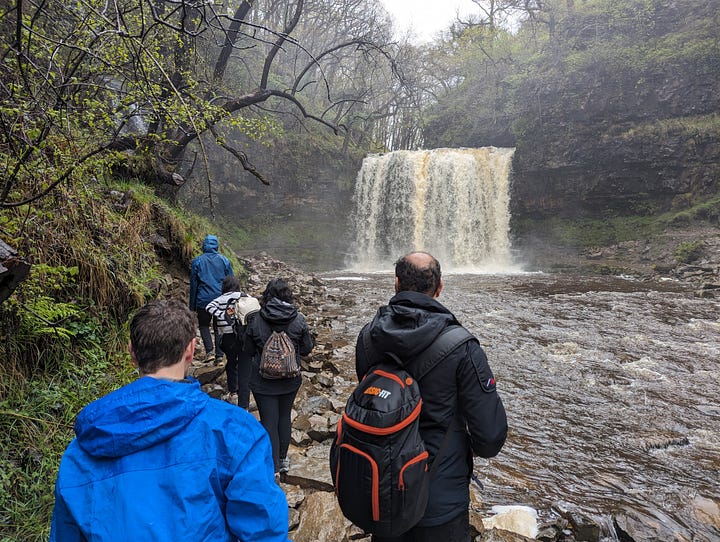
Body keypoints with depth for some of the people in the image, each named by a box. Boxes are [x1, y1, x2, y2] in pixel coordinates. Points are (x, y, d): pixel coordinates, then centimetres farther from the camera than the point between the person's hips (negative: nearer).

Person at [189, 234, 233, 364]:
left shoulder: (197, 261, -3)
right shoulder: (224, 260, 1)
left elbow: (193, 284, 1)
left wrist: (192, 306, 8)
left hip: (203, 300, -1)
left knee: (204, 325, 14)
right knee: (219, 327, 11)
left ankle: (209, 351, -3)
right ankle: (219, 355, 10)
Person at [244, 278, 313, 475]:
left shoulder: (255, 320, -14)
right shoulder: (298, 320, -13)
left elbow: (249, 350, -3)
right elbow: (307, 349, -3)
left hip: (263, 381, -2)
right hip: (290, 380, 2)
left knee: (268, 422, 8)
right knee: (284, 417, 20)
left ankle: (271, 467, 14)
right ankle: (283, 460, 34)